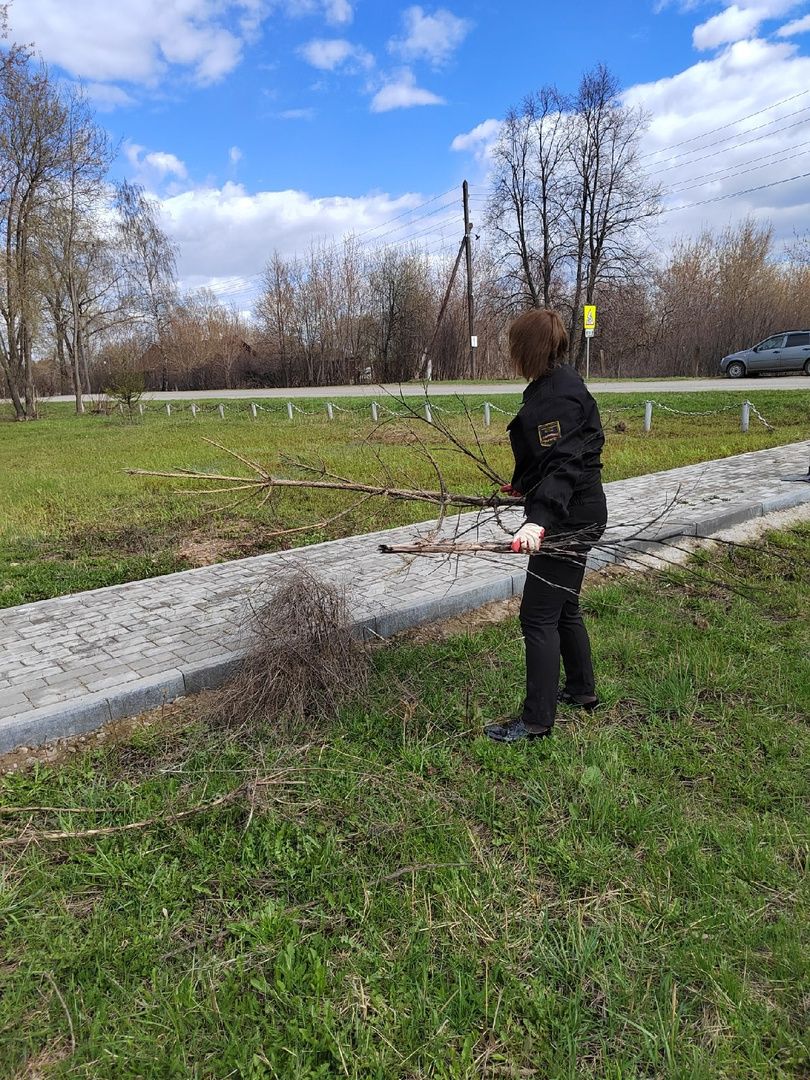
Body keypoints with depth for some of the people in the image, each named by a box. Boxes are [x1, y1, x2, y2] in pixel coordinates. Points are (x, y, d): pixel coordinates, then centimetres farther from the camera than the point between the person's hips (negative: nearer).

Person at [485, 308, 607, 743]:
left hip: (569, 520, -11)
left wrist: (538, 521, -44)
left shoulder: (557, 396, -20)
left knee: (538, 616, -5)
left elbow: (562, 465, -32)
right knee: (563, 607, 21)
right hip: (577, 514, 11)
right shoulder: (559, 383, 12)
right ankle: (581, 689, 38)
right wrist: (523, 485, 38)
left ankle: (537, 720, 5)